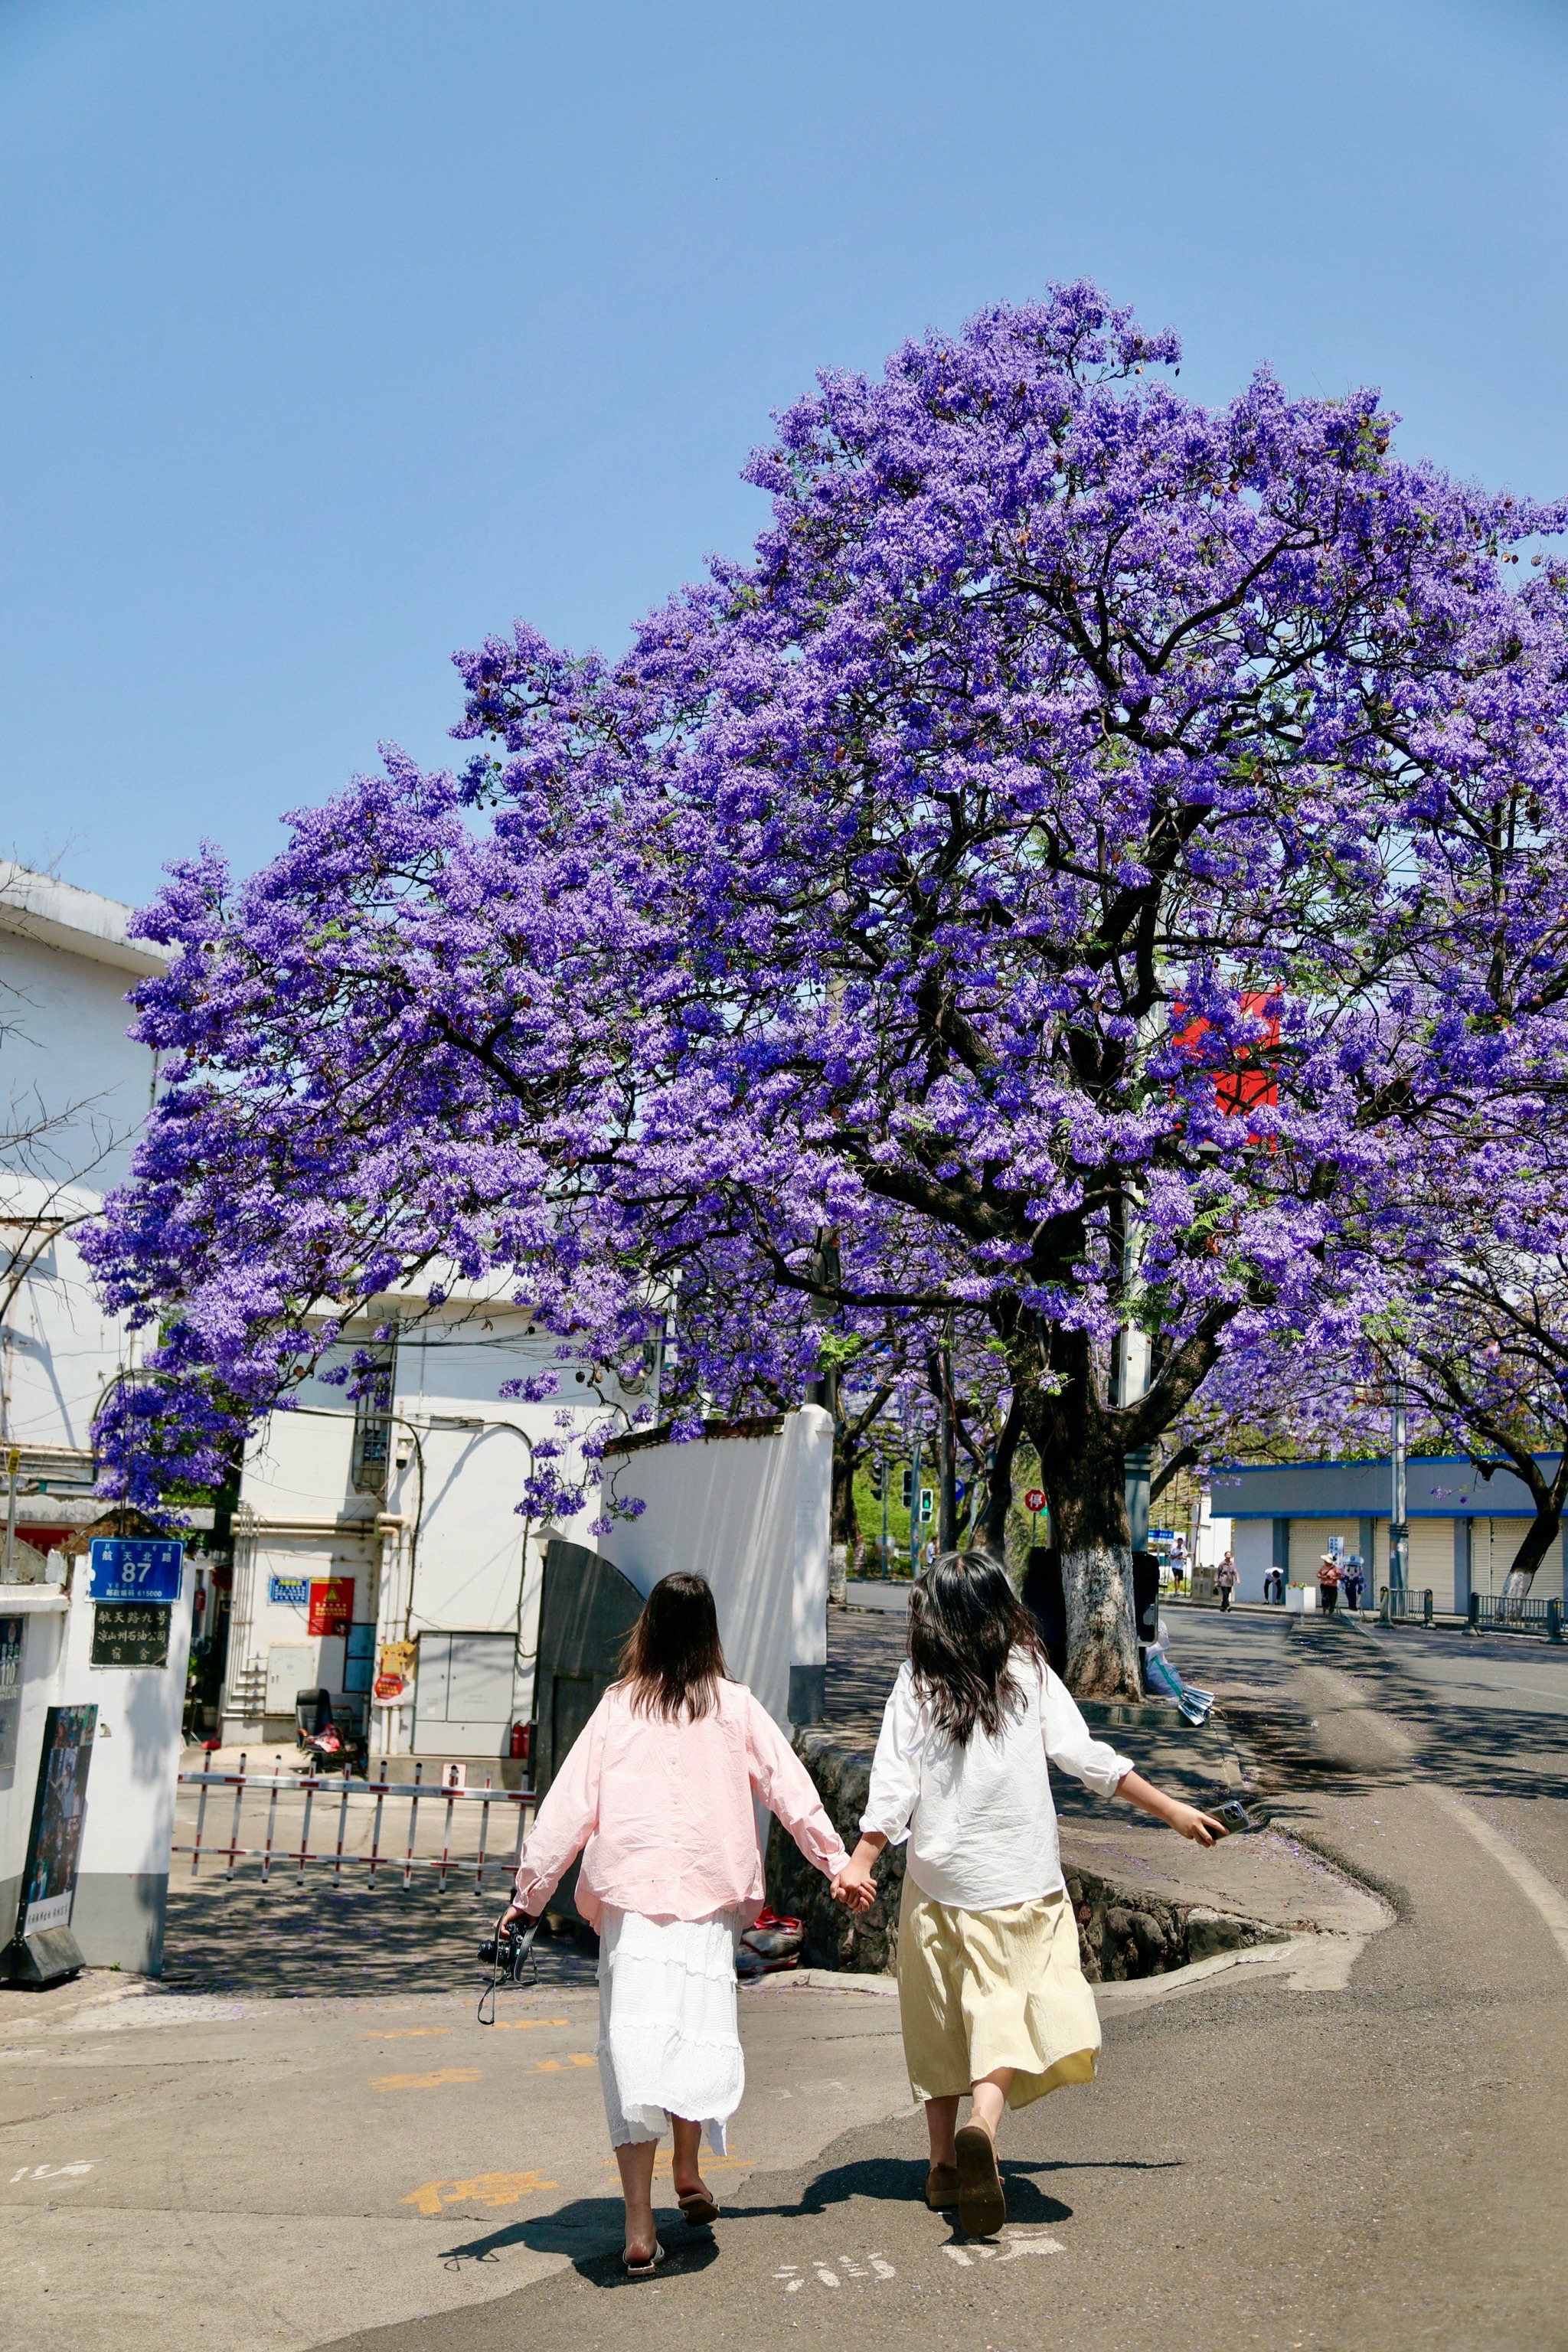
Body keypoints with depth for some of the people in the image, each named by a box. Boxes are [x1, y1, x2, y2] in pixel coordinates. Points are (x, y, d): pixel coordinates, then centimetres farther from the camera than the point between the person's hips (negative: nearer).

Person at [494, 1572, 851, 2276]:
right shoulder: (735, 1706, 4)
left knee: (633, 2044, -1)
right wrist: (835, 1862, 19)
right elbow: (791, 1790, 9)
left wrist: (530, 1893, 9)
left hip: (629, 1894, 0)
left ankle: (640, 2229, -3)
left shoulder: (617, 1706, 3)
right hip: (711, 1895, 0)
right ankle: (687, 2173, 29)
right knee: (699, 2032, 15)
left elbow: (569, 1803, 3)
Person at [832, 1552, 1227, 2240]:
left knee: (941, 2020, 14)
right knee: (1008, 2009, 0)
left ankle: (943, 2164, 21)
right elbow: (1084, 1755, -1)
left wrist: (859, 1862, -10)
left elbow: (894, 1780, -9)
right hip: (1019, 1881, -1)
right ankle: (981, 2125, -25)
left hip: (938, 1882, 2)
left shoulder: (916, 1684, -2)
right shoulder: (1028, 1671, -2)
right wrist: (1171, 1808, 7)